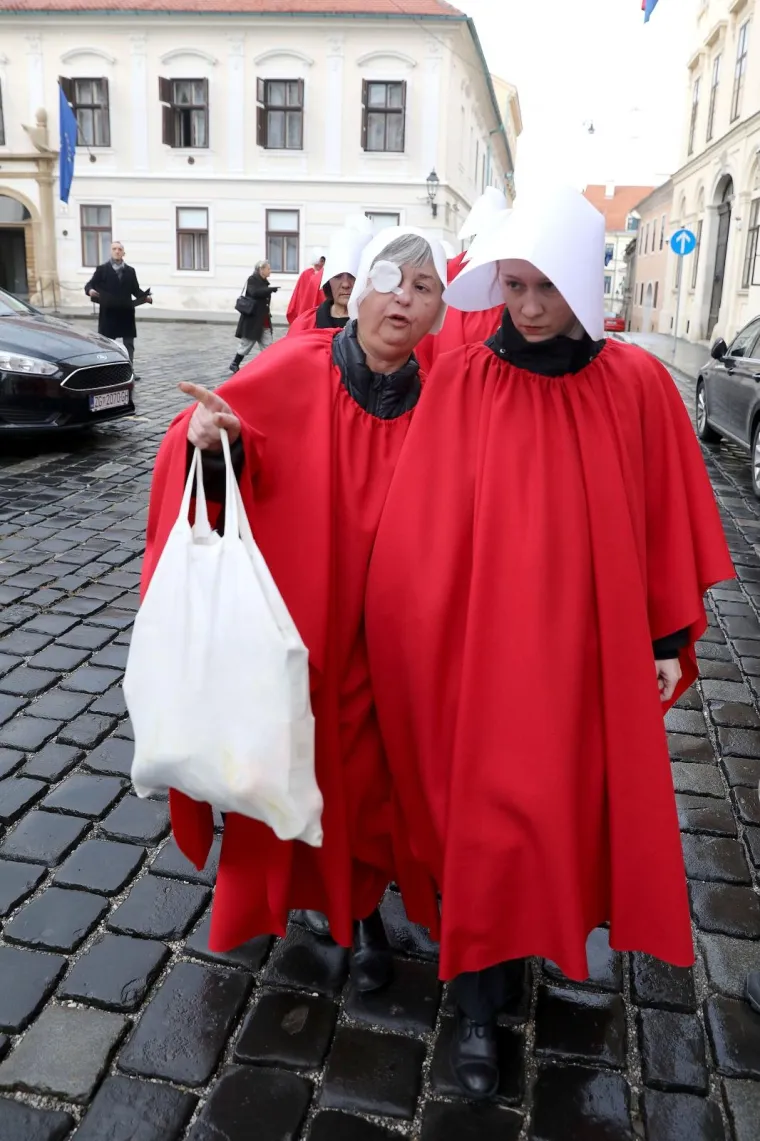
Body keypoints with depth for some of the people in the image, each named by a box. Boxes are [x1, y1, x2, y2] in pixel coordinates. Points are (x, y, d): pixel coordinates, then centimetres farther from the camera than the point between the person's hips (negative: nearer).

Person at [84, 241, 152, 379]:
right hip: (108, 313, -3)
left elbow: (136, 290, 10)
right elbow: (90, 284, 0)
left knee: (128, 343, 3)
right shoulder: (102, 269, 4)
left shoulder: (130, 271, 14)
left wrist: (146, 296, -10)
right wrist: (90, 290, -24)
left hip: (126, 312, 3)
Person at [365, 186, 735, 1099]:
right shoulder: (456, 384, -7)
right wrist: (415, 636, -6)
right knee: (485, 819, 5)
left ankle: (514, 949, 46)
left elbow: (663, 524, 2)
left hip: (590, 646, 2)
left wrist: (671, 640, 4)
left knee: (570, 807, 18)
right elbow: (417, 527, -6)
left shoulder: (637, 386, -4)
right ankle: (477, 1003, 25)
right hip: (481, 648, -2)